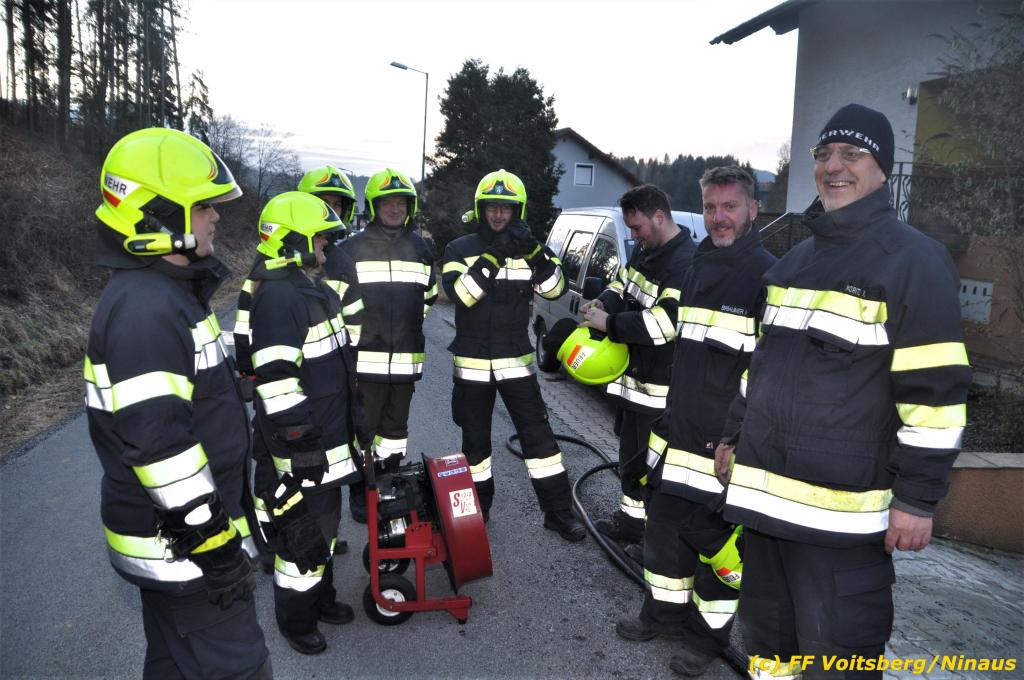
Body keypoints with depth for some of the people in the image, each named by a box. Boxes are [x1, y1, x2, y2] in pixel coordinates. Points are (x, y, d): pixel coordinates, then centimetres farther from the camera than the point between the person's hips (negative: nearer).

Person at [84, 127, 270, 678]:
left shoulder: (169, 292, 10)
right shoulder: (144, 308, -24)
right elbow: (158, 445, -27)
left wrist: (221, 513, 24)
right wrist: (214, 546, -21)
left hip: (175, 530, 10)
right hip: (177, 542, -10)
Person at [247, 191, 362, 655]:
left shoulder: (312, 288, 11)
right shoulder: (278, 298, -22)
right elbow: (276, 382, -27)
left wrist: (345, 423, 25)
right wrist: (297, 447, -24)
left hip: (328, 440, 10)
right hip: (300, 448, -10)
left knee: (325, 521, 22)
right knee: (304, 532, 5)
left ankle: (321, 597, 41)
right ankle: (295, 620, 25)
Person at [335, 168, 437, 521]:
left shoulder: (420, 248, 10)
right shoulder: (351, 249, -3)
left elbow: (428, 295, 22)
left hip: (405, 358, 4)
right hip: (364, 357, -4)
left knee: (396, 427, 15)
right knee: (362, 428, 3)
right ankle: (359, 492, 17)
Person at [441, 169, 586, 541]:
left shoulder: (526, 249, 4)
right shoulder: (459, 249, -2)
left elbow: (555, 289, -10)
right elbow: (459, 294, -19)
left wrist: (536, 252, -24)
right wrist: (492, 257, -27)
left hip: (516, 361, 1)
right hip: (472, 364, -1)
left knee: (538, 435, 2)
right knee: (475, 440, 11)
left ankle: (558, 510, 13)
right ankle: (478, 507, 29)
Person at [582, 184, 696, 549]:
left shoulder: (686, 261, -22)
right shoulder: (643, 250, 9)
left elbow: (664, 323, -30)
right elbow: (622, 283, 21)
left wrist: (609, 323, -23)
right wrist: (605, 302, -2)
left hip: (660, 387, -10)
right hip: (631, 375, 10)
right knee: (631, 454, 22)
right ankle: (631, 518, 39)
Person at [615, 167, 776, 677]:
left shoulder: (767, 275, -12)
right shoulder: (697, 268, 13)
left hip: (727, 445, -7)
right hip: (676, 433, 7)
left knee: (718, 542, 6)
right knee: (664, 528, 17)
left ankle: (707, 635, 25)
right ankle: (663, 612, 36)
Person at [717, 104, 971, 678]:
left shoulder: (913, 260, -8)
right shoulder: (796, 260, 16)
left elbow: (935, 391, -13)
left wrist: (918, 498, -15)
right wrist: (735, 435, 21)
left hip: (841, 509, -7)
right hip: (767, 493, 7)